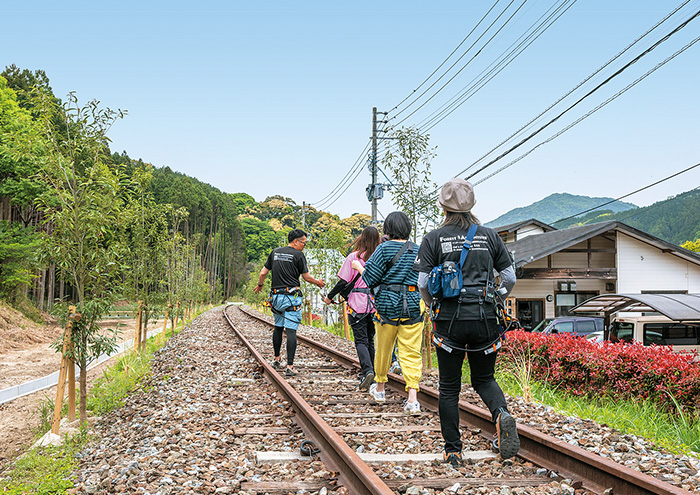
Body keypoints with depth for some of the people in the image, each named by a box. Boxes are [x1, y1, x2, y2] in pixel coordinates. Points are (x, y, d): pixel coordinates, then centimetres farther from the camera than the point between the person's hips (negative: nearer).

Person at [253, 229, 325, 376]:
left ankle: (277, 359, 33)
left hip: (276, 296, 6)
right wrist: (318, 282, 18)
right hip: (291, 297, -6)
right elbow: (306, 277, -1)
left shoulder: (275, 252, 11)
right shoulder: (298, 255, -5)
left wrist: (260, 285, 34)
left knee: (278, 327, 21)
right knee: (291, 331, -7)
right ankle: (290, 366, -11)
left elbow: (263, 272, 15)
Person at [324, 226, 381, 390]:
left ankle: (368, 371, -22)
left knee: (361, 340, -3)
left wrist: (330, 297, 4)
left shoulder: (353, 257, -6)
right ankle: (367, 373, 21)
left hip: (357, 304, -4)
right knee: (370, 339, 15)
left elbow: (343, 282, -8)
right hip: (375, 303, 4)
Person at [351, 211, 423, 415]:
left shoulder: (384, 249, -7)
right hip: (412, 306, 2)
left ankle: (379, 388, 34)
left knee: (383, 349, 16)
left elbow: (371, 278, -7)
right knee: (411, 353, 0)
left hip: (388, 305, -2)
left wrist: (359, 266, 10)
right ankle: (412, 399, -11)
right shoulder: (417, 250, 5)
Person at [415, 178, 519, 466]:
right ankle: (501, 414, -13)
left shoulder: (433, 239, -1)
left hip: (449, 320, -2)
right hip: (485, 319, 2)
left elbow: (423, 283, -5)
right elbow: (510, 278, 6)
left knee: (449, 387, 9)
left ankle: (453, 451, 12)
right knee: (484, 378, 17)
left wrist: (433, 307, 13)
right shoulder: (489, 236, 6)